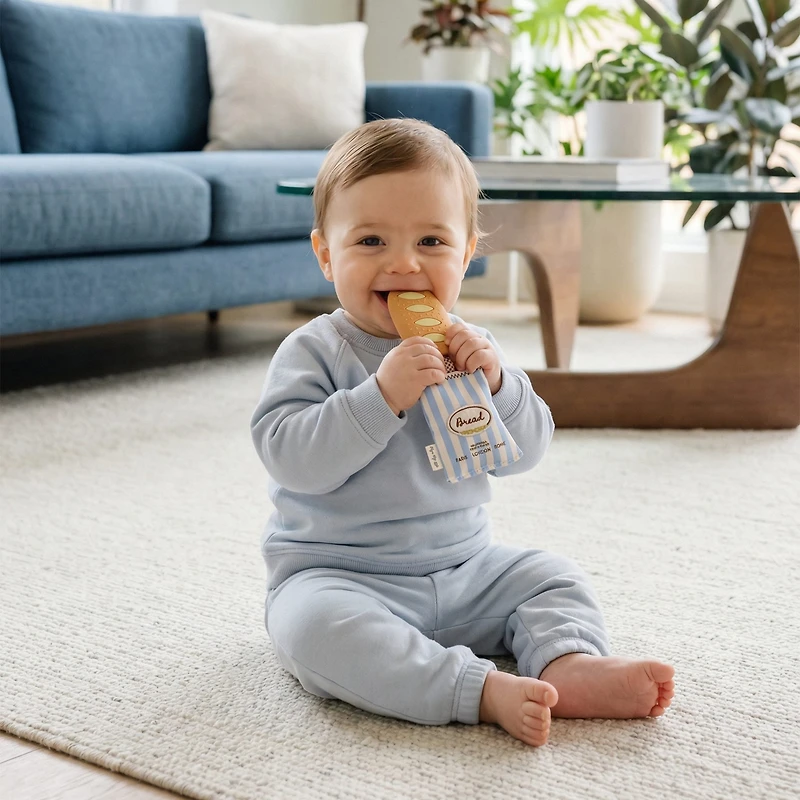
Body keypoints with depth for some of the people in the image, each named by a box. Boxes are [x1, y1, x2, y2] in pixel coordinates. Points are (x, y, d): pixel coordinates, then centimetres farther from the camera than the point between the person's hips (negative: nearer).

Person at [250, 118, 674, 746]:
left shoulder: (468, 346, 6)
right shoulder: (316, 351, -10)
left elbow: (525, 452, 3)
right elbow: (290, 456, -23)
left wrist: (496, 383, -16)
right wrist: (382, 396, -32)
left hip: (464, 570, 6)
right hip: (339, 573, -5)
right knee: (313, 625, -34)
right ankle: (481, 689, -39)